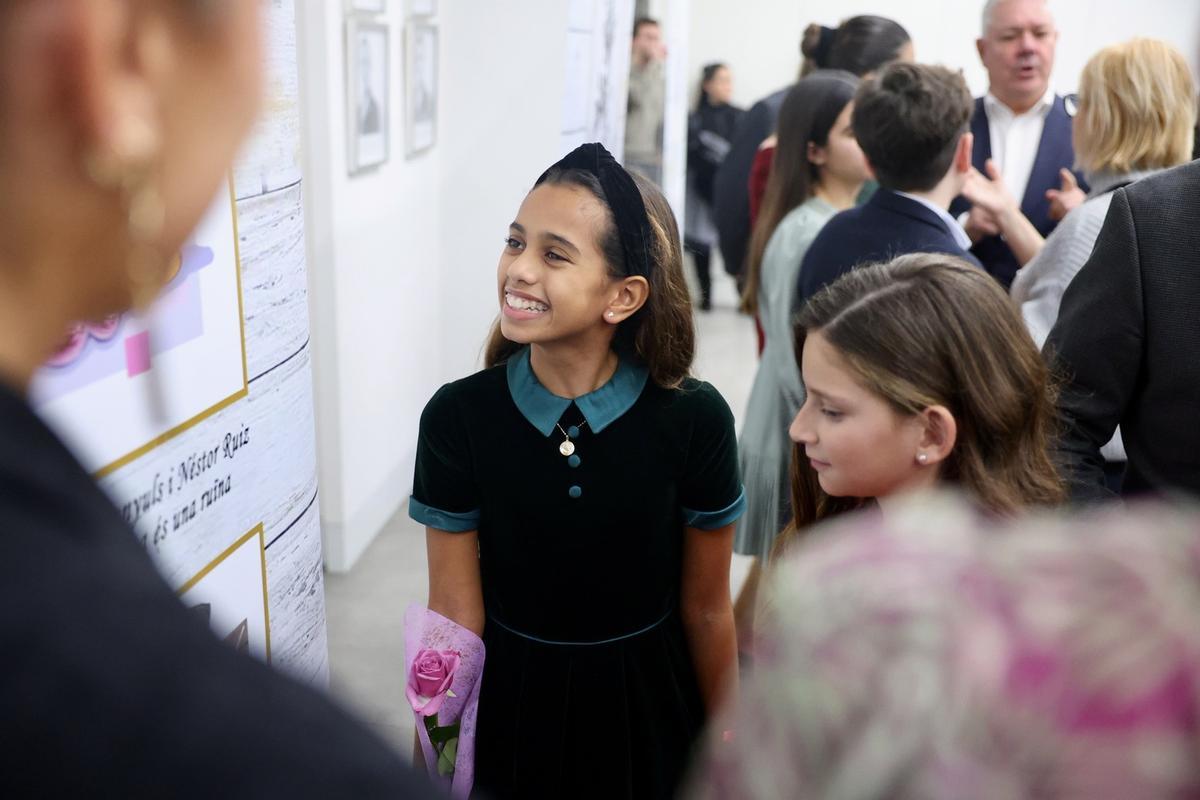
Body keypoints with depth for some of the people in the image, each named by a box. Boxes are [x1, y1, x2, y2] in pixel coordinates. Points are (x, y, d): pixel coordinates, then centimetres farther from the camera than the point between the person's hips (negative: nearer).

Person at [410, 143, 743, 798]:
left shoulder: (695, 419, -16)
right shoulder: (458, 416, -15)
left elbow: (707, 611, -5)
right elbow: (455, 617, -8)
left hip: (649, 706, 0)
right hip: (511, 707, 0)